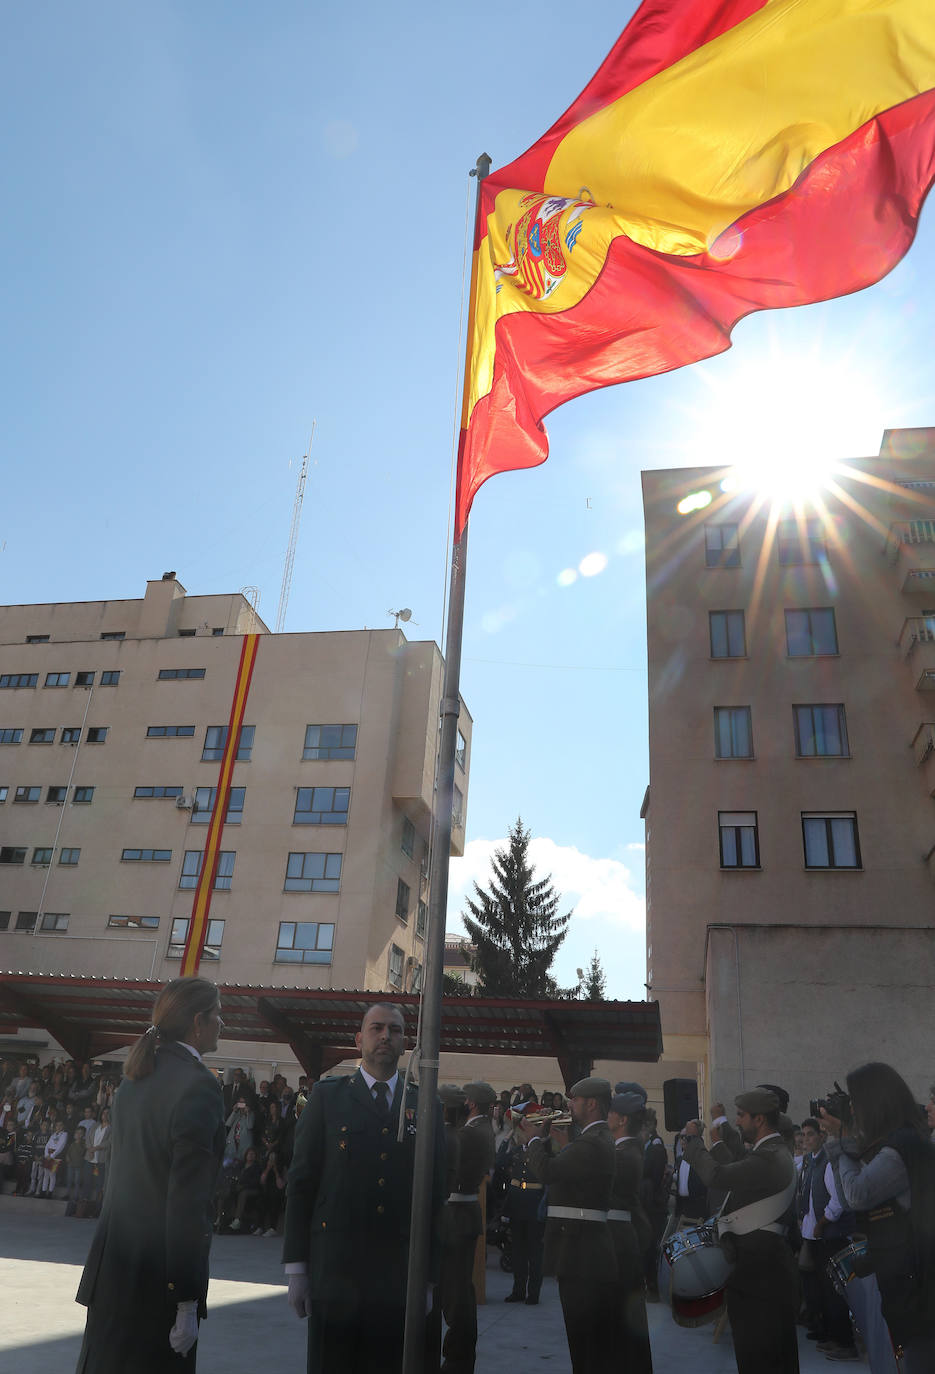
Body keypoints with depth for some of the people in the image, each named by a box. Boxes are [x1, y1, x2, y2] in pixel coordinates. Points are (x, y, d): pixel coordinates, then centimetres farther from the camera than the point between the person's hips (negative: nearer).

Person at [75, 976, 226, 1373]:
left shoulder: (135, 1076, 6)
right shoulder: (199, 1086, -20)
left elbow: (121, 1168, 12)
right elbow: (188, 1200, -21)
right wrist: (187, 1302, -16)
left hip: (113, 1263, 8)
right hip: (158, 1274, -8)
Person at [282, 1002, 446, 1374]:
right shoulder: (327, 1096, 2)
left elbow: (435, 1196, 7)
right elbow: (300, 1182, 1)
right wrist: (296, 1268, -2)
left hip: (400, 1278, 2)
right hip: (335, 1270, -1)